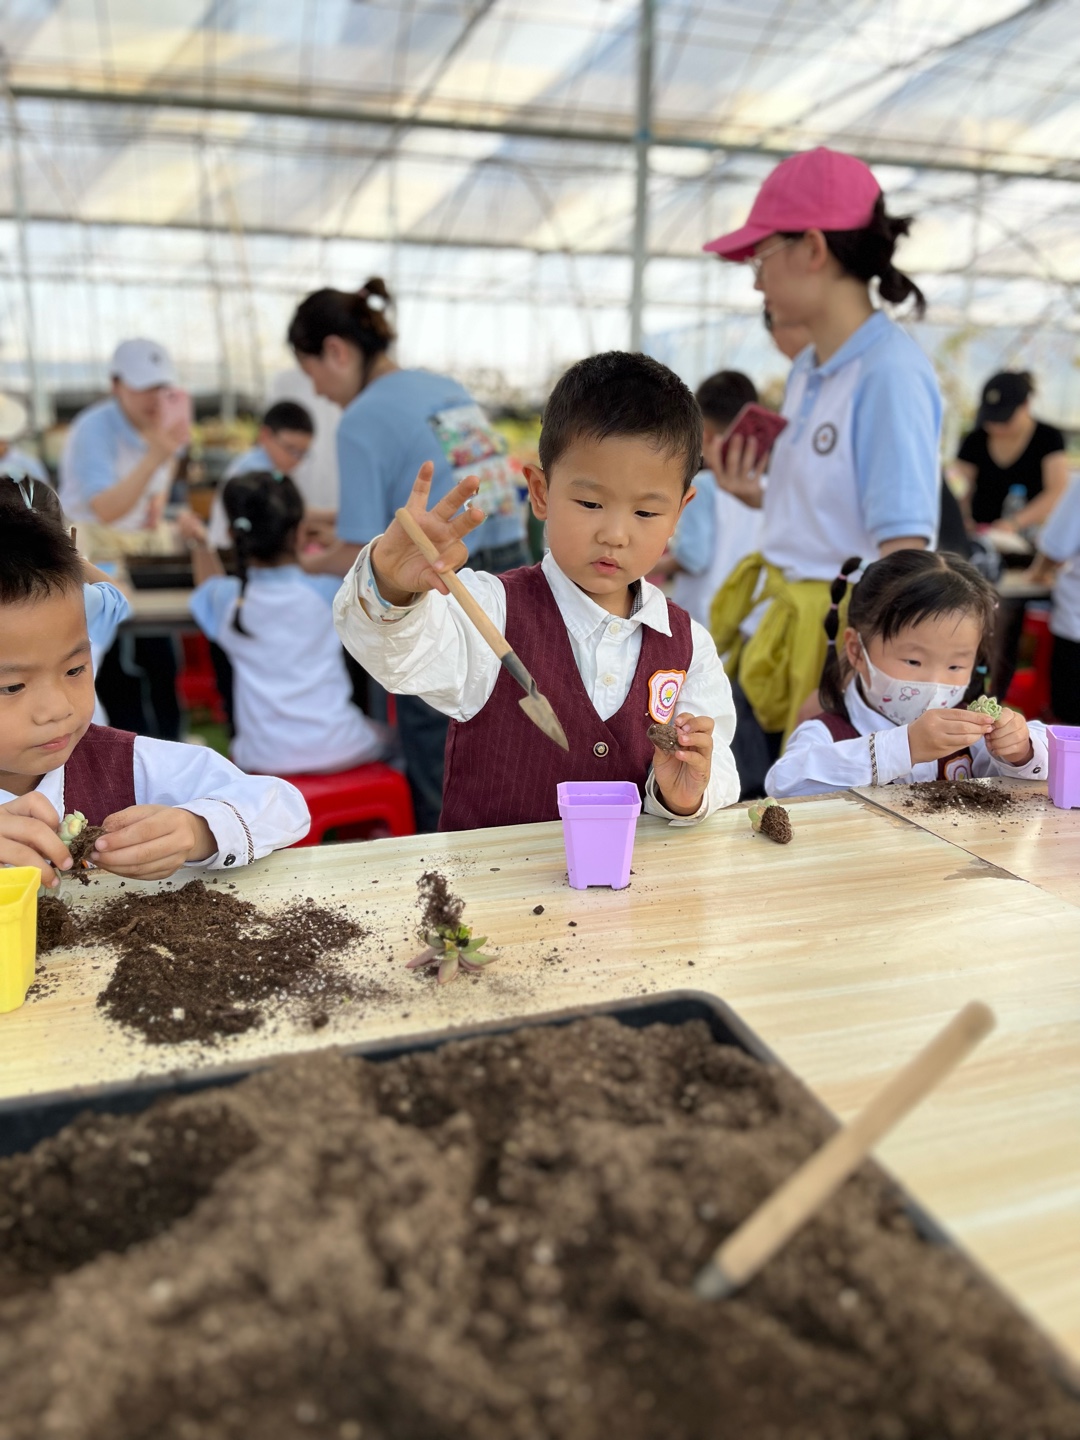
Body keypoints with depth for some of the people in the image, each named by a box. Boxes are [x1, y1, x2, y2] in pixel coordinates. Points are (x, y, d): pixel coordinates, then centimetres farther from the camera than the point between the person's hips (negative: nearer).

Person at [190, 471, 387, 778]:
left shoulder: (227, 600, -4)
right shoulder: (328, 592, -8)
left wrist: (201, 543, 40)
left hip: (265, 760, 2)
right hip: (339, 752, -1)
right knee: (386, 735, 31)